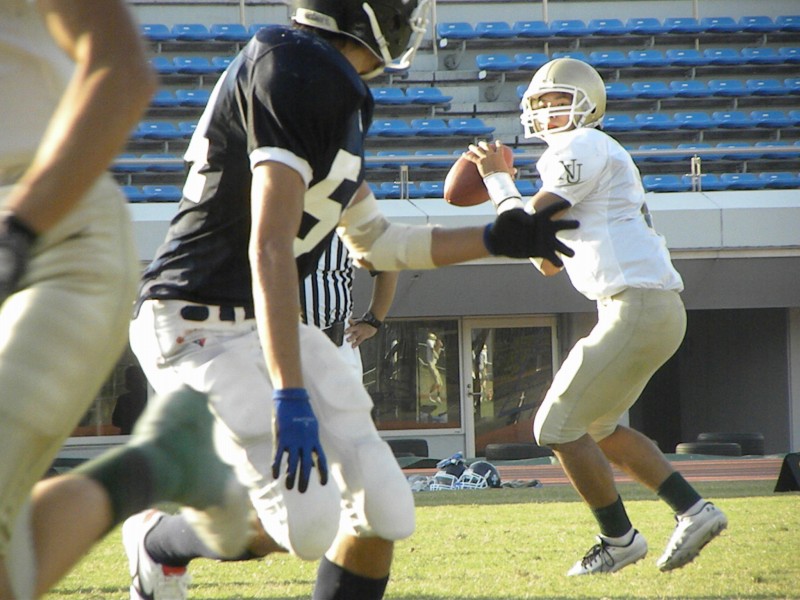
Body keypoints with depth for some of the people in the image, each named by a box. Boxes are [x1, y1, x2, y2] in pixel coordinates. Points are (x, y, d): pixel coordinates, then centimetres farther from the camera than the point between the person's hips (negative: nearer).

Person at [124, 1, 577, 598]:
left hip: (270, 321, 10)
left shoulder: (342, 98, 13)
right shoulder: (292, 71, -18)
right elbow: (270, 247, -24)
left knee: (384, 511, 1)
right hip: (202, 325, -10)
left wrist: (496, 239, 20)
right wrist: (290, 398, -29)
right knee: (309, 522, -19)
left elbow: (374, 243, 24)